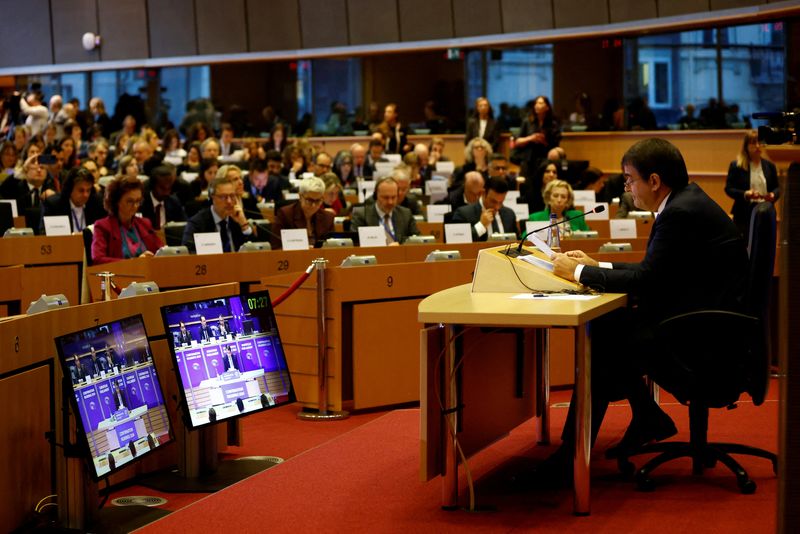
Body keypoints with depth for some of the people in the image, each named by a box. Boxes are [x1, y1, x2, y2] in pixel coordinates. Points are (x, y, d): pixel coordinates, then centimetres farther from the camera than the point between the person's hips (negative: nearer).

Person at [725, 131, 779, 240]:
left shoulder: (770, 166, 12)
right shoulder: (736, 166, 0)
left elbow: (777, 187, 15)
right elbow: (728, 188, -2)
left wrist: (773, 195, -9)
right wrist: (745, 194, -19)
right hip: (744, 214, -3)